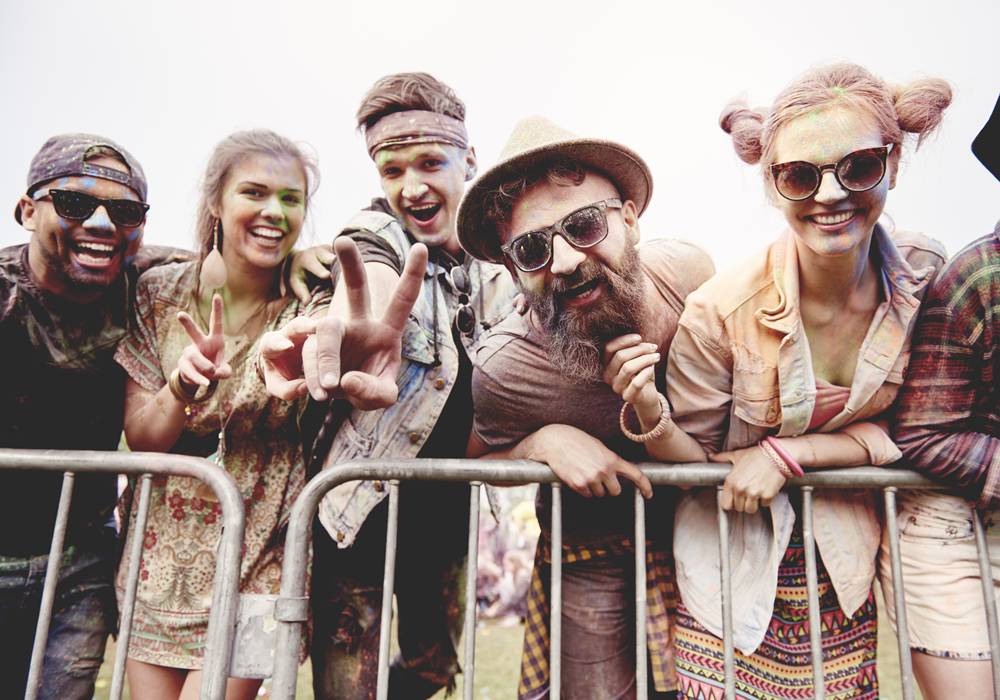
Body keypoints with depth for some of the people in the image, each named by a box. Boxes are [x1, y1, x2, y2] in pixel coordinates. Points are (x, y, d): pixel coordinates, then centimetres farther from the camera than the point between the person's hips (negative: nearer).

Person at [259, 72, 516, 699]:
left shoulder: (494, 262, 1)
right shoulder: (375, 235, -14)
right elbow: (375, 292, -39)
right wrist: (356, 326, -63)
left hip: (449, 506, 6)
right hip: (363, 502, -5)